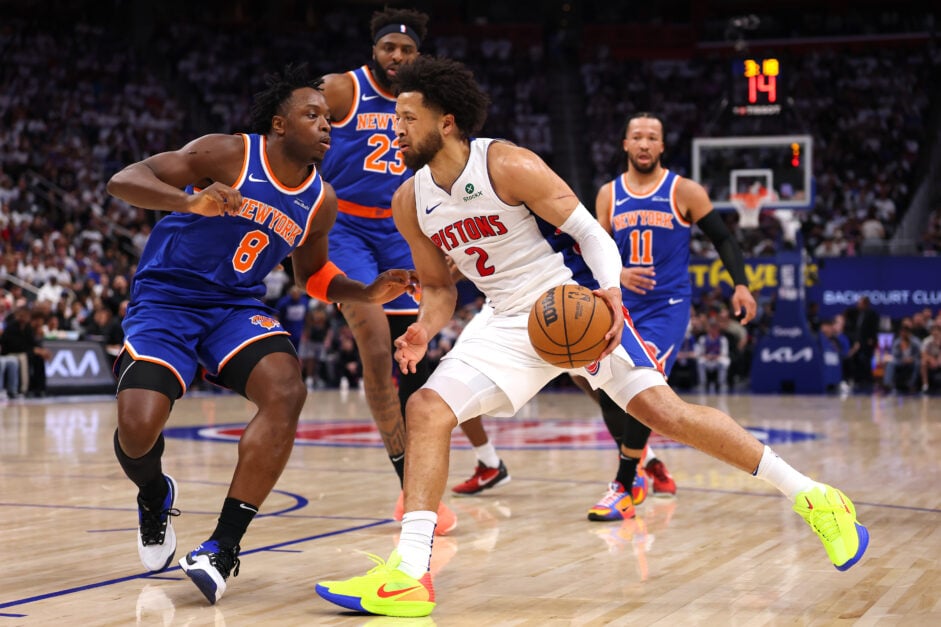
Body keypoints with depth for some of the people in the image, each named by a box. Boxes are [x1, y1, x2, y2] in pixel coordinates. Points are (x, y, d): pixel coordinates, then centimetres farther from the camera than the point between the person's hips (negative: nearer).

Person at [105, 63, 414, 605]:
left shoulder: (321, 201, 4)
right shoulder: (228, 155, -12)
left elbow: (313, 273, 21)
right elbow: (124, 180, -18)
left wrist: (368, 294, 1)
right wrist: (192, 201, -37)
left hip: (239, 306, 4)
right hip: (166, 299, -4)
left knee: (287, 392, -26)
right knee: (138, 428, -24)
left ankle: (223, 548, -19)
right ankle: (155, 496, 16)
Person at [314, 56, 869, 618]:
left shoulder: (509, 166, -16)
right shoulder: (410, 202, 0)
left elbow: (590, 232, -12)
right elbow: (439, 287, 13)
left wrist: (610, 291, -31)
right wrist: (424, 330, -10)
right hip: (511, 326, 5)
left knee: (664, 411, -15)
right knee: (427, 408, -12)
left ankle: (811, 497, -4)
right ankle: (409, 575, -13)